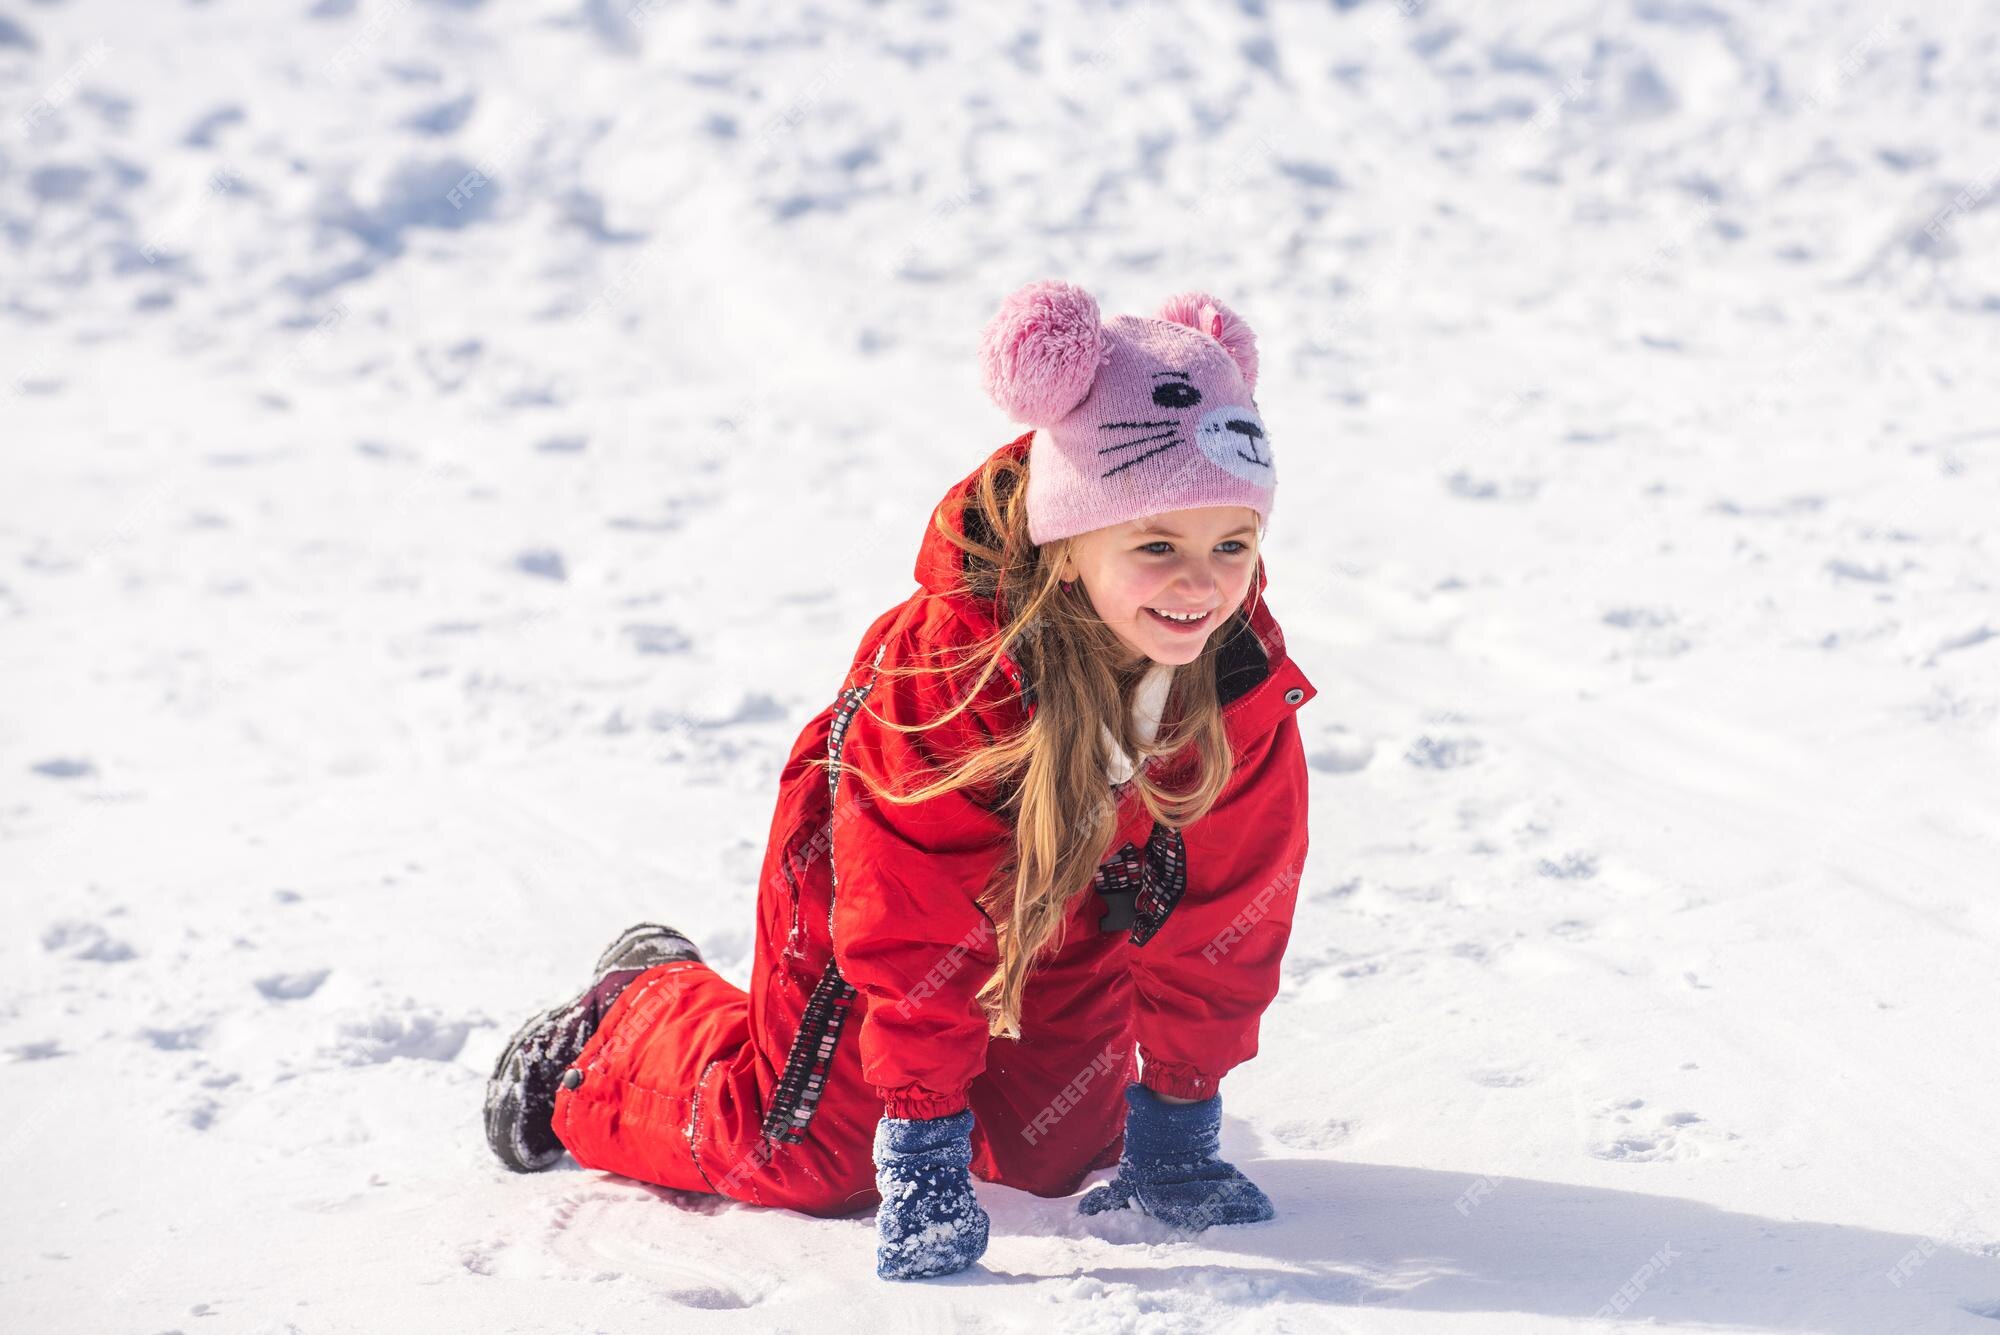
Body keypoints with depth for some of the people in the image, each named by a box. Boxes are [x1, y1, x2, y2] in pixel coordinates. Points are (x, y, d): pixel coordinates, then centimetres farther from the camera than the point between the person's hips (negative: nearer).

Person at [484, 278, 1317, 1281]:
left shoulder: (1244, 681, -27)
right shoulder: (939, 668, -41)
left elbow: (1227, 901, -14)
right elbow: (911, 918, -33)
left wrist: (1180, 1104, -9)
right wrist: (923, 1131, -31)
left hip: (1069, 917, 4)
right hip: (871, 888, -4)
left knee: (1061, 1157, 7)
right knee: (810, 1158, 1)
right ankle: (632, 1021, 29)